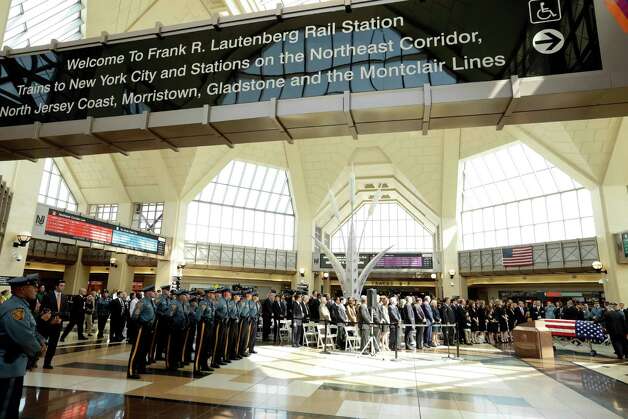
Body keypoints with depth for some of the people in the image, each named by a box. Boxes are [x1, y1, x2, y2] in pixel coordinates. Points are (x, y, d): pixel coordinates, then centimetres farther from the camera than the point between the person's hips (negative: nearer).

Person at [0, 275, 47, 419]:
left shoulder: (21, 306, 11)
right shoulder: (15, 308, -24)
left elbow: (31, 329, 18)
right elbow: (24, 337, -29)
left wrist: (41, 341, 1)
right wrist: (38, 350, -11)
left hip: (13, 363, 10)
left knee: (12, 403, 21)